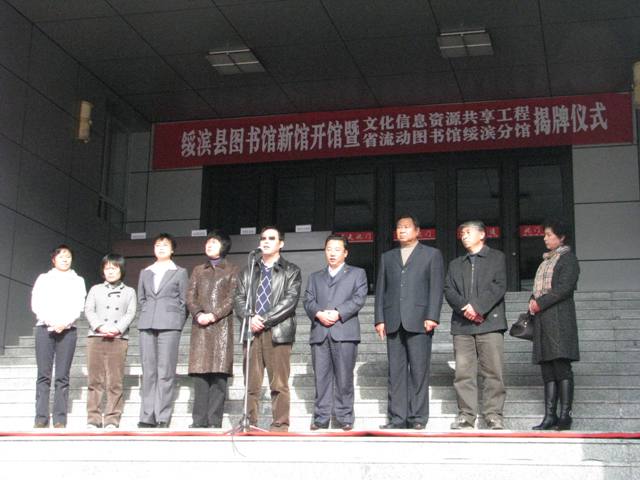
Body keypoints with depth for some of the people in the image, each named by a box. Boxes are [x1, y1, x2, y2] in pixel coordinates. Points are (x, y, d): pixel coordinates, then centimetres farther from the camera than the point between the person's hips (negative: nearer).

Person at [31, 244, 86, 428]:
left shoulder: (77, 280, 15)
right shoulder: (43, 278, 15)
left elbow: (79, 307, 4)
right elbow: (36, 304, 4)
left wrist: (64, 323, -13)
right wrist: (50, 322, -11)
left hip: (68, 329, 0)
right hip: (44, 328, 0)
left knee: (62, 376, -5)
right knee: (43, 375, -5)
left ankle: (60, 419, -7)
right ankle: (41, 418, -6)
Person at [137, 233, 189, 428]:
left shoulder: (180, 272, 11)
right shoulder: (145, 273, 20)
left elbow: (184, 301, 7)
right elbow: (141, 298, 21)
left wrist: (178, 323, -2)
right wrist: (148, 315, 7)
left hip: (169, 326, -3)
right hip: (147, 326, 3)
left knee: (165, 373, -8)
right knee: (148, 372, 0)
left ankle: (162, 418, -9)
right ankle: (147, 417, 1)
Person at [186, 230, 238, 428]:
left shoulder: (232, 270, 11)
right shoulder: (198, 270, 21)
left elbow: (232, 298, 0)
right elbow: (190, 296, 11)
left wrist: (213, 315, -13)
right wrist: (198, 314, -8)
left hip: (222, 325, -3)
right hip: (200, 327, 3)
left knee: (219, 374, -9)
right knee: (200, 373, -4)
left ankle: (215, 421, -9)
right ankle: (199, 420, -3)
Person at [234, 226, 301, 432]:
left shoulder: (291, 271, 8)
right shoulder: (248, 270, 19)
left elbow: (290, 300, -4)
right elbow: (239, 298, 12)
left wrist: (265, 319, -11)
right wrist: (250, 317, -8)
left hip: (278, 332, -3)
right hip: (252, 331, 3)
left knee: (279, 383, -4)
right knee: (251, 384, 3)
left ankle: (280, 425, -1)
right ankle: (249, 423, 8)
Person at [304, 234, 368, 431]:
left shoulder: (357, 274, 15)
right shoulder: (315, 277, 24)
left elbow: (359, 298, 0)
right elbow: (308, 301, 11)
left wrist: (337, 313, -12)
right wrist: (319, 314, -10)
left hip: (345, 332, -3)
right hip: (319, 333, 3)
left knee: (344, 377, -4)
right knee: (321, 377, 0)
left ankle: (345, 418, 1)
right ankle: (321, 418, 3)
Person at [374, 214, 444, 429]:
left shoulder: (431, 254, 10)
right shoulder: (387, 257, 20)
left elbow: (436, 288, 2)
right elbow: (380, 289, 15)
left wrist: (432, 317, -9)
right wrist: (380, 319, 5)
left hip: (418, 321, -3)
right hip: (393, 322, 3)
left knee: (419, 370, -5)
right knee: (396, 371, 1)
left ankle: (417, 418, -1)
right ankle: (397, 417, 3)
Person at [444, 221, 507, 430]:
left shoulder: (496, 257, 12)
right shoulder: (455, 264, 23)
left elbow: (499, 286, -2)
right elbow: (449, 291, 10)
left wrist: (477, 306, -12)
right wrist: (464, 308, -8)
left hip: (490, 322, -3)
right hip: (462, 325, 3)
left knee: (493, 371, -6)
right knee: (463, 372, -2)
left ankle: (494, 414, -2)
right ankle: (466, 414, 2)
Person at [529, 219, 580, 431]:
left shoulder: (568, 258, 0)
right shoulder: (546, 261, 23)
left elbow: (565, 288, -12)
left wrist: (540, 303, -12)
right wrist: (533, 302, 3)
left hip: (559, 318, -8)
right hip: (542, 318, 8)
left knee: (561, 366, -11)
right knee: (547, 368, 3)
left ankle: (565, 415, -11)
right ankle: (550, 416, 2)